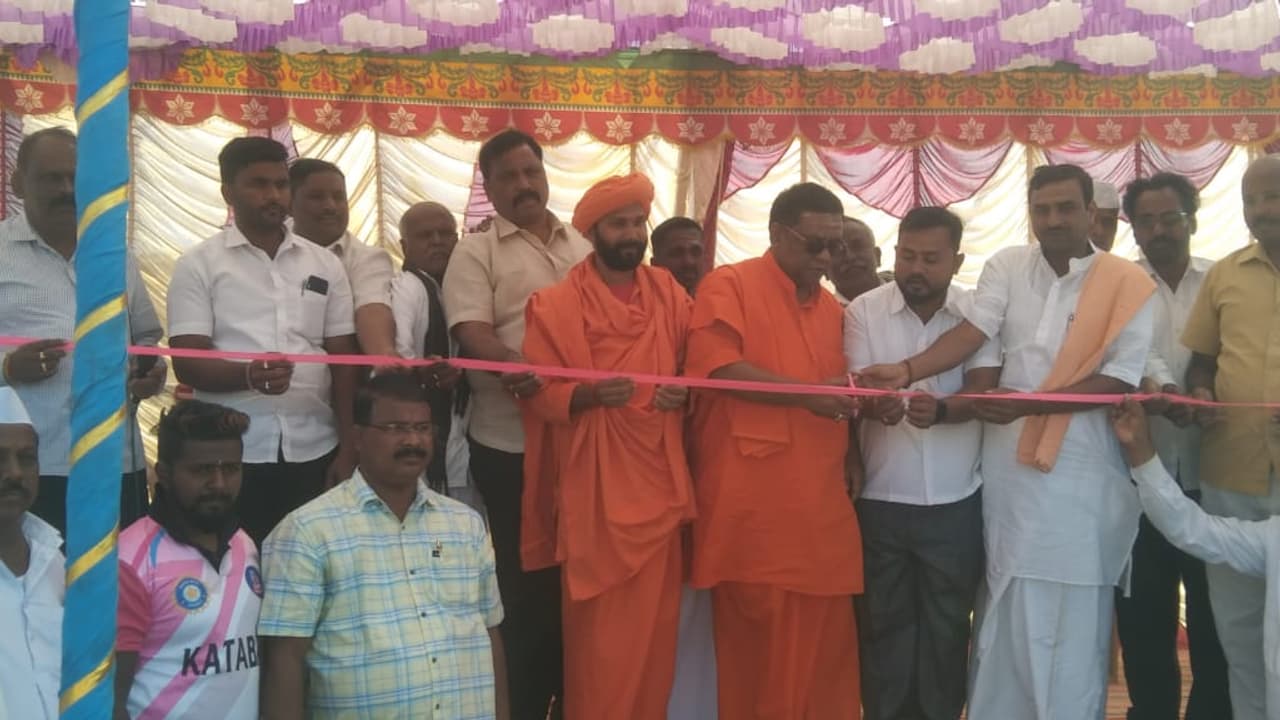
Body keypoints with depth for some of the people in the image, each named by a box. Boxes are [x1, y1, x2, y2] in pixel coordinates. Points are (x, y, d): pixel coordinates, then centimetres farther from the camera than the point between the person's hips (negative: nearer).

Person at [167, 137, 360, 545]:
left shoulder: (325, 265, 11)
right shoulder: (198, 265, 2)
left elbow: (344, 362, 10)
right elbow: (188, 364, -5)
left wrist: (347, 448, 2)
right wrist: (248, 375, -25)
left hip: (314, 452, 2)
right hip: (232, 454, -2)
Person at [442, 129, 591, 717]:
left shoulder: (584, 248, 15)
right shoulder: (476, 253, 0)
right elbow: (471, 332, -13)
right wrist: (515, 369, -33)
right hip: (511, 446, -4)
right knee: (524, 580, 4)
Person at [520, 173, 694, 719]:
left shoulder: (670, 294, 10)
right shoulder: (555, 305, -3)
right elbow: (540, 392, -6)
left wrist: (684, 393, -5)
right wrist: (590, 394, -24)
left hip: (657, 479, 4)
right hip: (596, 487, -4)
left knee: (655, 621, 10)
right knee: (600, 627, -1)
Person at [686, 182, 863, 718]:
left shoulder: (832, 309, 19)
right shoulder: (728, 286, -2)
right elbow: (718, 368, -16)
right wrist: (807, 393, -18)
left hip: (821, 506, 6)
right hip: (751, 505, -6)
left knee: (824, 648, 8)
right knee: (755, 647, 3)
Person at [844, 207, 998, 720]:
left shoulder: (978, 311, 0)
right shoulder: (863, 310, -2)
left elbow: (982, 391, -9)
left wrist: (940, 409, -31)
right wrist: (876, 403, -32)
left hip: (956, 501, 1)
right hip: (881, 498, 0)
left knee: (947, 625, 10)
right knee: (883, 623, 8)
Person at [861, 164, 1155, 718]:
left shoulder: (1128, 285, -4)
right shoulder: (1007, 266, 4)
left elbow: (1120, 380, -9)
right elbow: (972, 333, -7)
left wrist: (1026, 404, -18)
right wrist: (907, 371, -25)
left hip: (1080, 472, -3)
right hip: (1007, 463, 3)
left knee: (1068, 620, 4)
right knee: (1003, 616, 12)